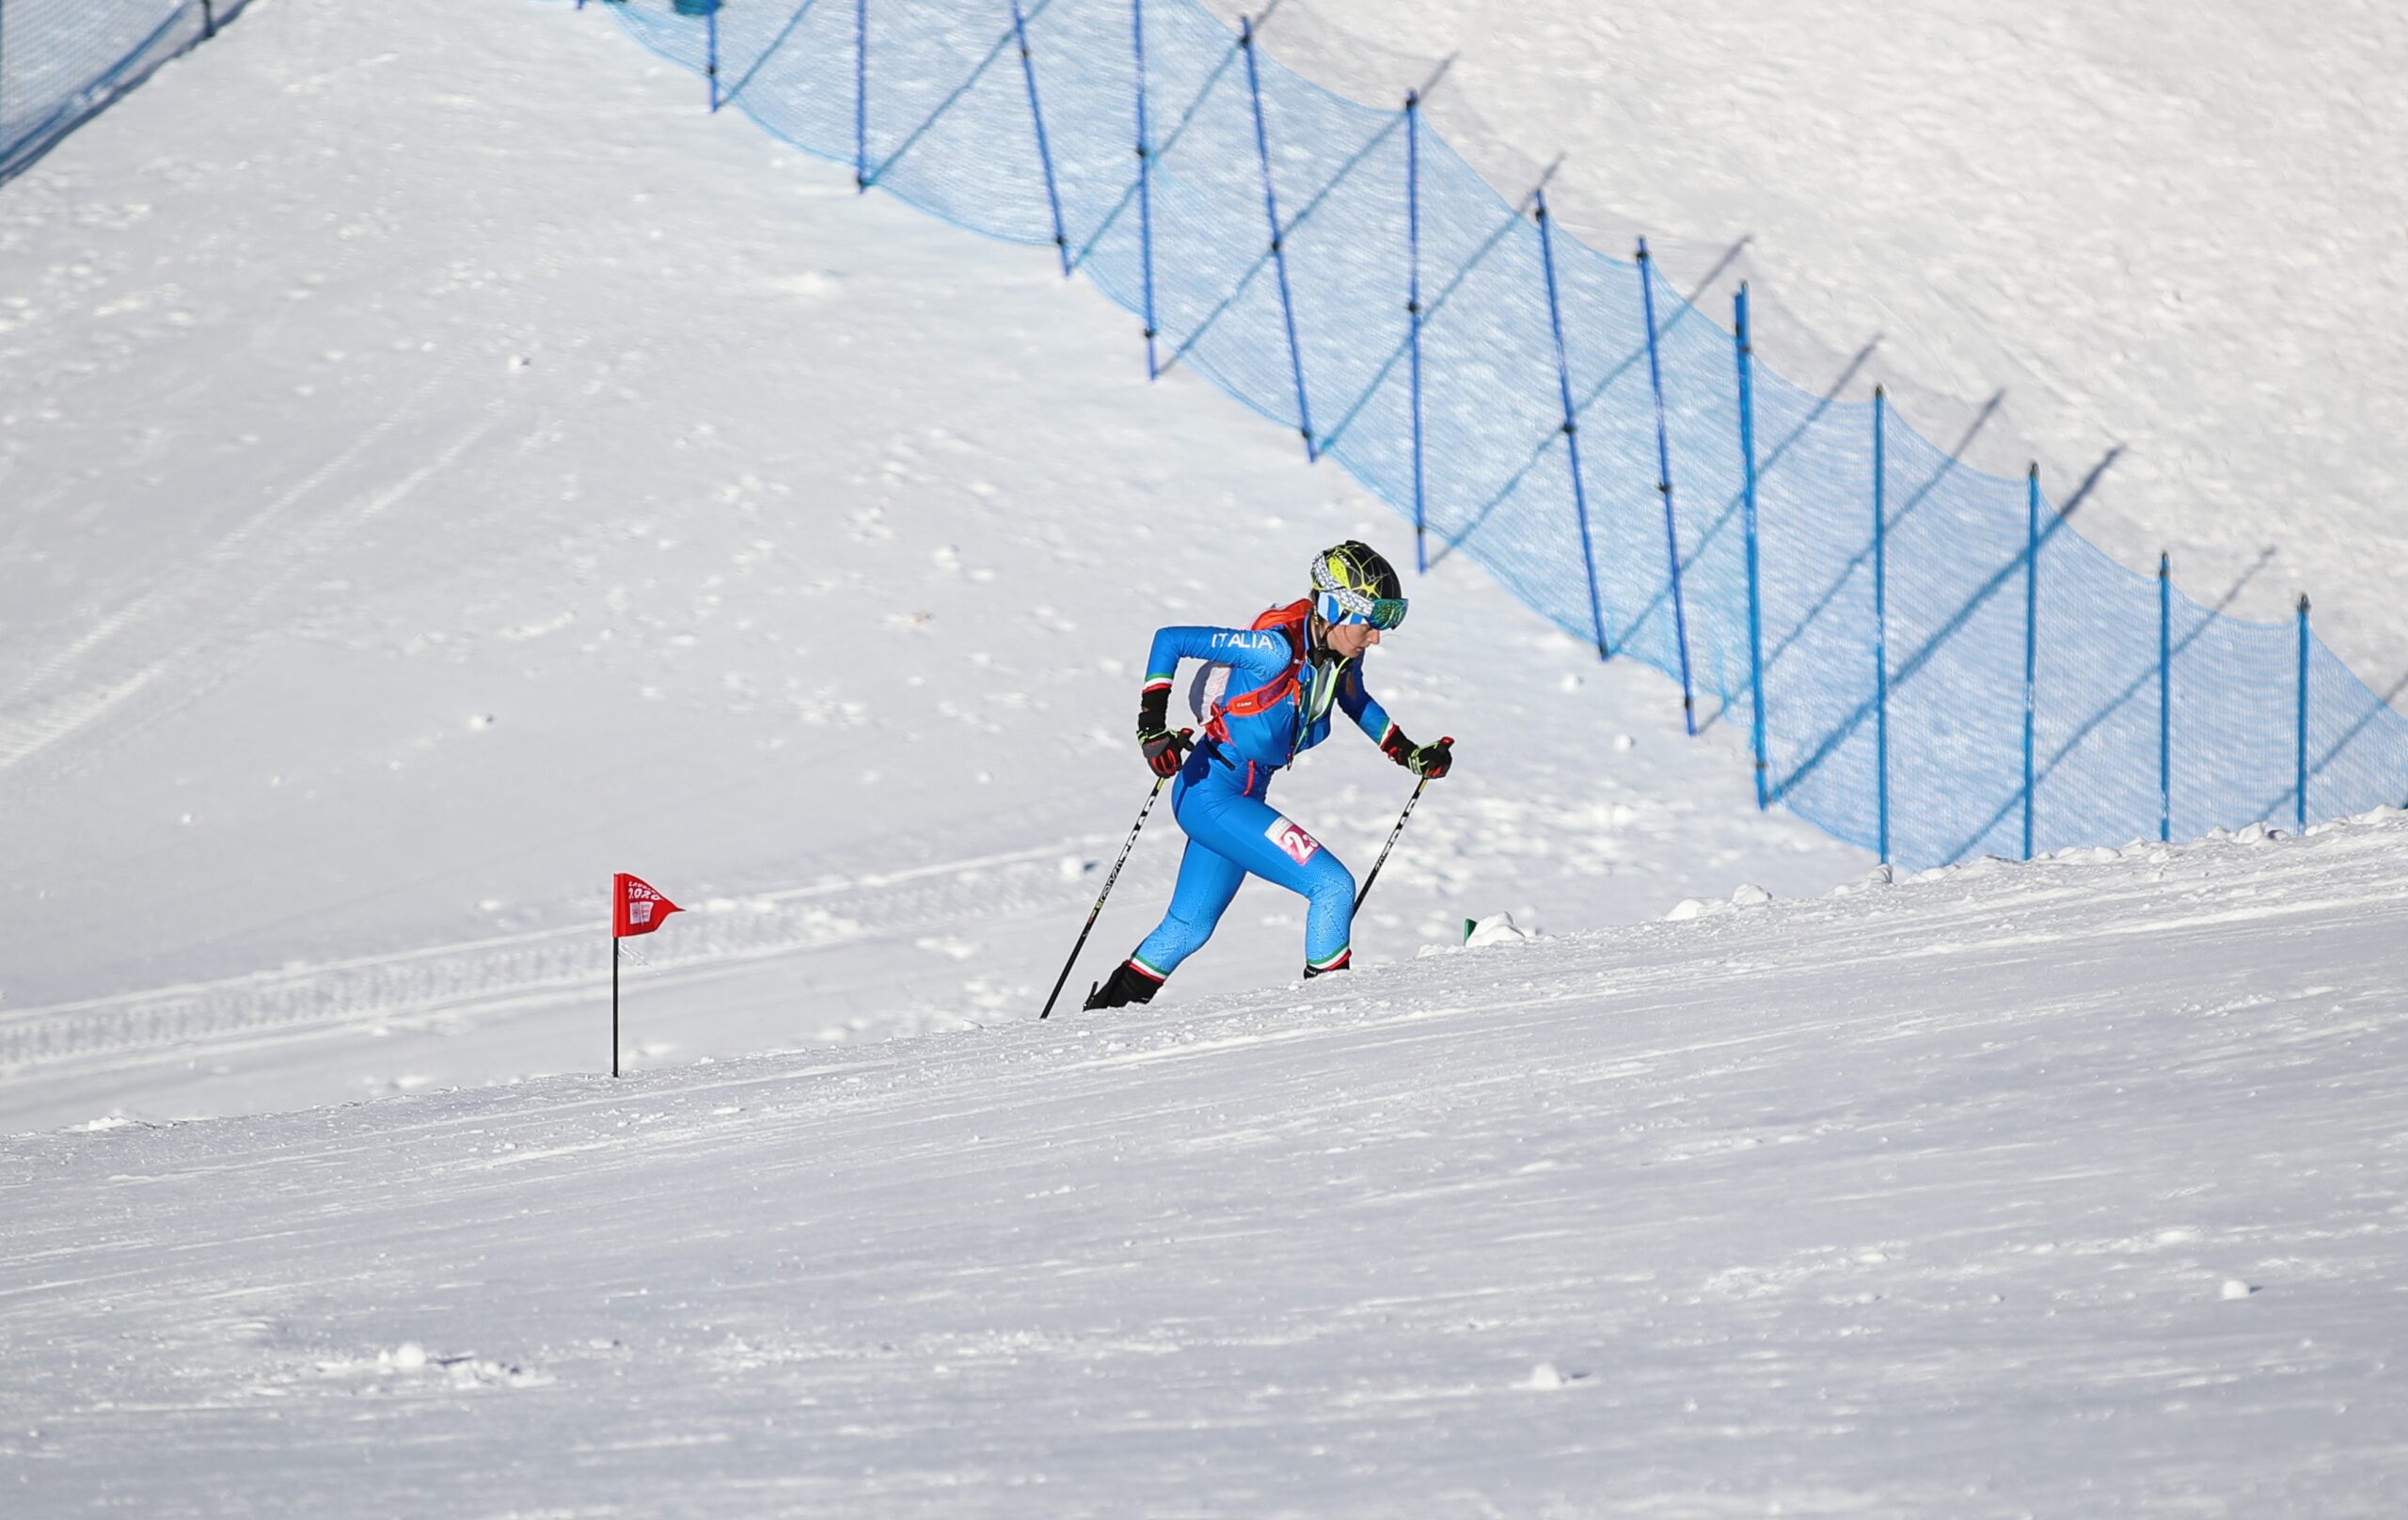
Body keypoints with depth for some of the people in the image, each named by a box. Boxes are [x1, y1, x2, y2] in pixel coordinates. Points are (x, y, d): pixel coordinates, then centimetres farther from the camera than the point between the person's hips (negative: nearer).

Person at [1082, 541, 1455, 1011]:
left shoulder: (1340, 653, -2)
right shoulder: (1276, 648, -25)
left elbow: (1352, 698, 23)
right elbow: (1170, 640, -20)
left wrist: (1407, 752, 16)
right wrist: (1152, 726, -25)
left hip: (1244, 795, 9)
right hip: (1211, 793, -9)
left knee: (1188, 929, 20)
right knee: (1333, 884, -15)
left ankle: (1106, 1008, 34)